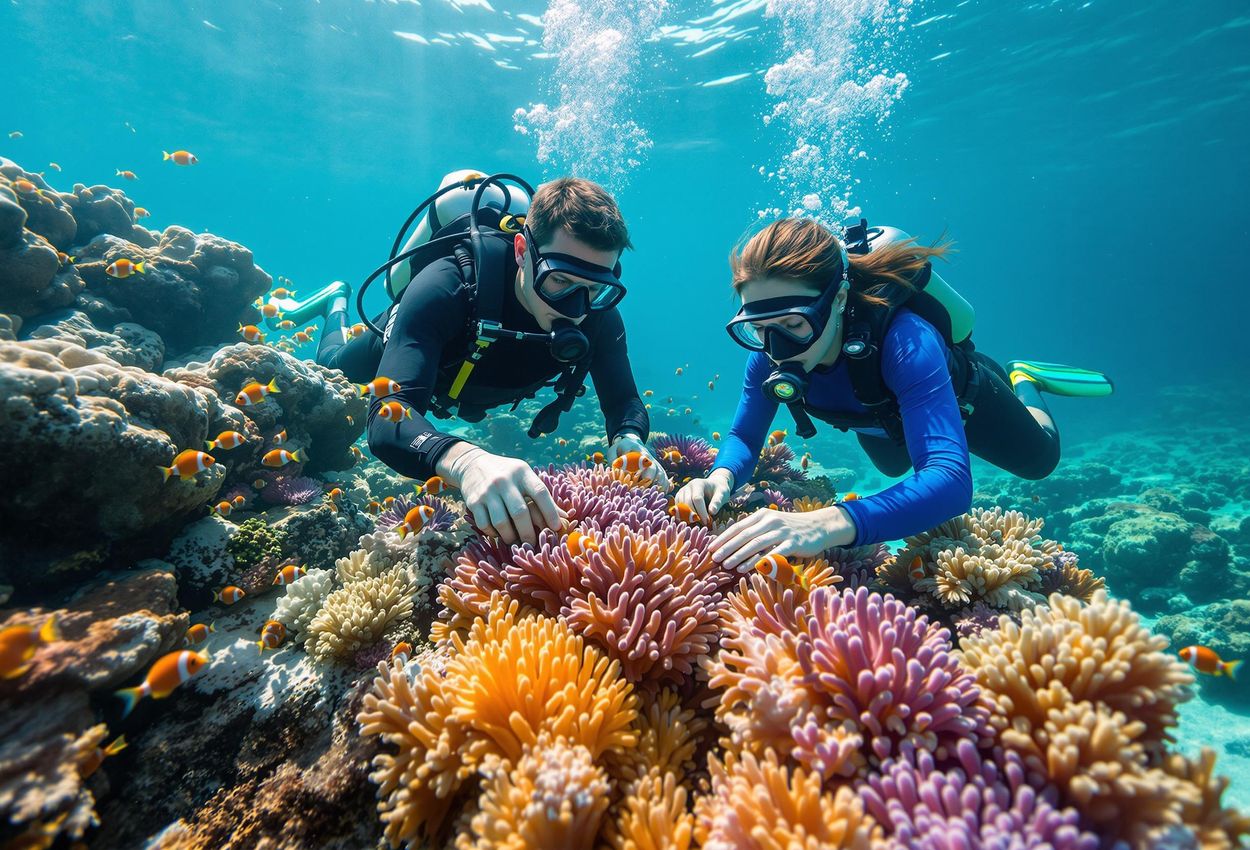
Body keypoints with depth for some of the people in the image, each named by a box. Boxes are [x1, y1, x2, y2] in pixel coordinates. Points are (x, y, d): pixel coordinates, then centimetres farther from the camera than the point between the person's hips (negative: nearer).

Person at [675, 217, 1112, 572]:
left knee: (1039, 460, 24)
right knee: (894, 468, 38)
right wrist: (722, 476, -49)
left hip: (958, 397, -4)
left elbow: (951, 480, -59)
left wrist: (831, 523, -76)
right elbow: (744, 436, -25)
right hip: (883, 415, 4)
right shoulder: (769, 351, -36)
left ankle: (1022, 383, 48)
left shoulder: (904, 340, -50)